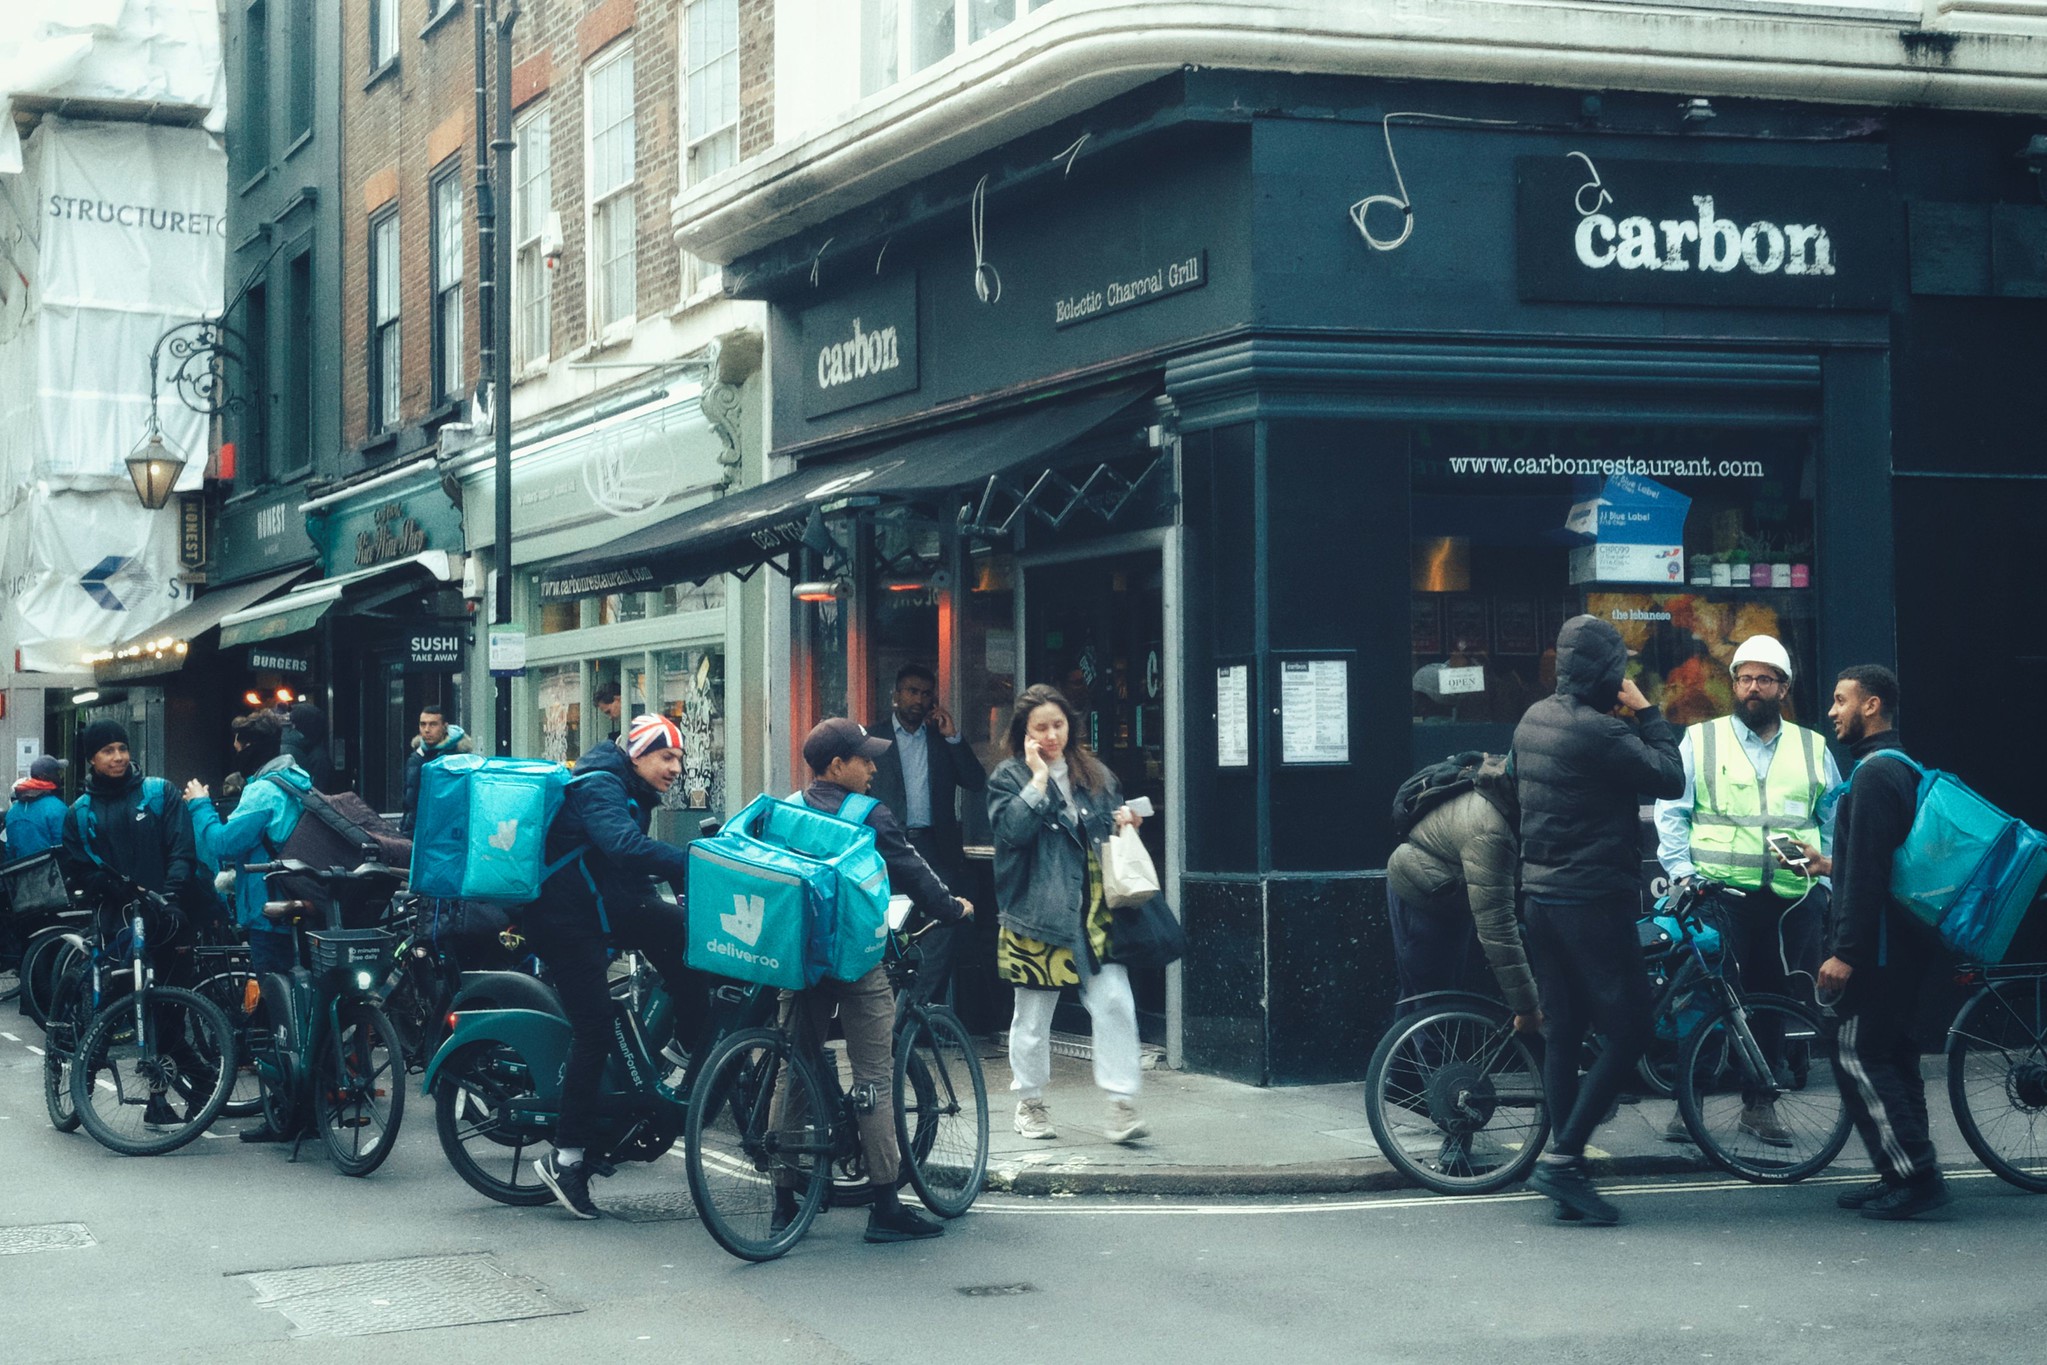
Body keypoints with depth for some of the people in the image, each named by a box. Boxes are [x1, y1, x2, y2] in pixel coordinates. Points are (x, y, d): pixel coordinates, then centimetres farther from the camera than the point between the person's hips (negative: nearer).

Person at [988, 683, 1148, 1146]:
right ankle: (1030, 1103, 25)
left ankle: (1121, 1106, -6)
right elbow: (1012, 830, -19)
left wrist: (1125, 822, 2)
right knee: (1033, 1015, 8)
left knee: (1115, 1004, -9)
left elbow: (1111, 832, 24)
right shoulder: (1009, 777, -1)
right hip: (1037, 913, -3)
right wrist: (1039, 779, -16)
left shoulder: (1096, 774, 13)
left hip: (1094, 913, 3)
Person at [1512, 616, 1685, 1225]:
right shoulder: (1596, 732, -19)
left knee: (1562, 1034, 10)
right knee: (1627, 1031, -2)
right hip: (1592, 899, -9)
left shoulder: (1533, 719, 10)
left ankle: (1567, 1174, 13)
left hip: (1541, 894, 9)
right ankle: (1561, 1157, -8)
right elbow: (1670, 779, -12)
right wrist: (1646, 711, -4)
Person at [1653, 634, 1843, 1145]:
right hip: (1717, 895, -2)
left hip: (1790, 902, 3)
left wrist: (1826, 879, 10)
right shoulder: (1701, 742, 6)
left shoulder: (1812, 749, 14)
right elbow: (1671, 811, 5)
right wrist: (1682, 872, -6)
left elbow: (1834, 820, 19)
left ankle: (1760, 1103, 17)